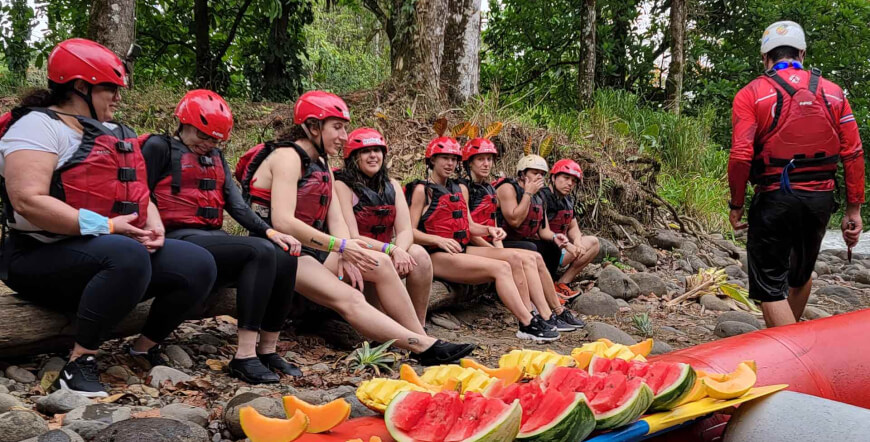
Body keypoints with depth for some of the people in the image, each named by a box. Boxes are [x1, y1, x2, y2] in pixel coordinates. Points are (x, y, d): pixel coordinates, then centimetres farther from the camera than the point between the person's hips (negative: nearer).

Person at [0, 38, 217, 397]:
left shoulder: (113, 133, 16)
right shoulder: (39, 126, -10)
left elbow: (136, 193, 18)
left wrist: (154, 226, -5)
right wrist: (107, 227, -25)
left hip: (121, 249, 8)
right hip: (45, 256, -8)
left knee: (198, 265, -11)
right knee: (128, 257, -38)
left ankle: (145, 349, 5)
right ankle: (79, 364, -24)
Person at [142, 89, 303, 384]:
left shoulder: (215, 156, 22)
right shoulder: (159, 147, 3)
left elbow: (235, 202, 10)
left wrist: (269, 231, -5)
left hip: (215, 238, 7)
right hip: (182, 239, -7)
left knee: (285, 257, -17)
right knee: (261, 252, -29)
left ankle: (267, 350, -11)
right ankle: (245, 357, -31)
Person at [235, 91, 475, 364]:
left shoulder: (320, 165, 14)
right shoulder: (287, 157, -15)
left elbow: (336, 219, 5)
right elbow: (282, 222, -27)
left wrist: (347, 256, -13)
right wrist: (340, 246, -26)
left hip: (308, 248, 9)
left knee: (381, 263, -5)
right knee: (349, 299, -26)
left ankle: (422, 339, -10)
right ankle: (424, 347, -29)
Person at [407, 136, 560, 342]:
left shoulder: (458, 189, 19)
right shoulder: (422, 190, -3)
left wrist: (489, 230, -2)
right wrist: (438, 240, -26)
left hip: (461, 250, 7)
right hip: (437, 256, -7)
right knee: (500, 268, -24)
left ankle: (529, 316, -19)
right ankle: (528, 325, -24)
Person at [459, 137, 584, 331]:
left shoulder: (490, 189, 18)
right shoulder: (464, 187, -7)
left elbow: (492, 226, 15)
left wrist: (500, 247, -4)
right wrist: (495, 251, -17)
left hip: (489, 245, 8)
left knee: (535, 258, -9)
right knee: (527, 259, -22)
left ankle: (558, 312, -3)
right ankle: (547, 318, -24)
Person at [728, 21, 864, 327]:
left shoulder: (751, 94, -5)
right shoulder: (833, 93, 7)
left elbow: (740, 156, -14)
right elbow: (853, 154, 2)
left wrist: (736, 205, -2)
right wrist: (854, 210, 8)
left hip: (774, 199, -5)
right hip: (820, 200, 5)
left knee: (770, 286, 4)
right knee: (801, 276, 26)